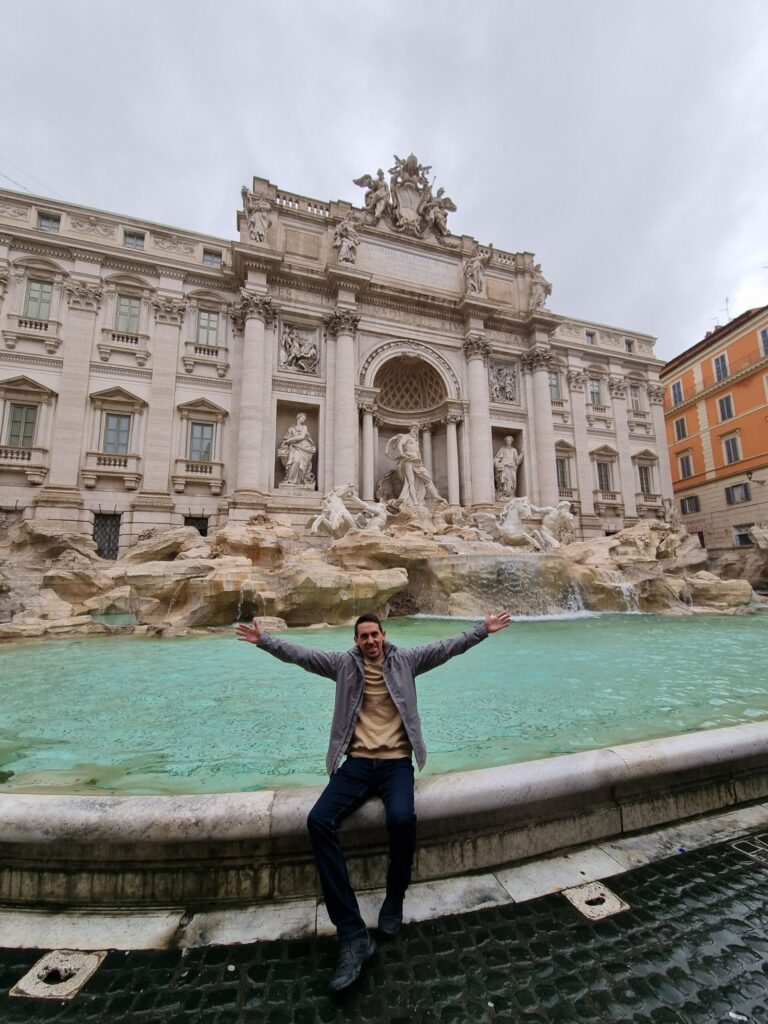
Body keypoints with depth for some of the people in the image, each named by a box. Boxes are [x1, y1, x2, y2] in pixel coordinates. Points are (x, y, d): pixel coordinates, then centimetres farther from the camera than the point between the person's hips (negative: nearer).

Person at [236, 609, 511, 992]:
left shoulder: (405, 660, 2)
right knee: (319, 820, -24)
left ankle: (394, 899, 1)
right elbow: (300, 654, 1)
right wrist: (264, 640, -6)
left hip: (396, 761, -1)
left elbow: (448, 646, -4)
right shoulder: (344, 663, 4)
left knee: (402, 818, -31)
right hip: (357, 762, 2)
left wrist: (482, 629, -11)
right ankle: (353, 934, -19)